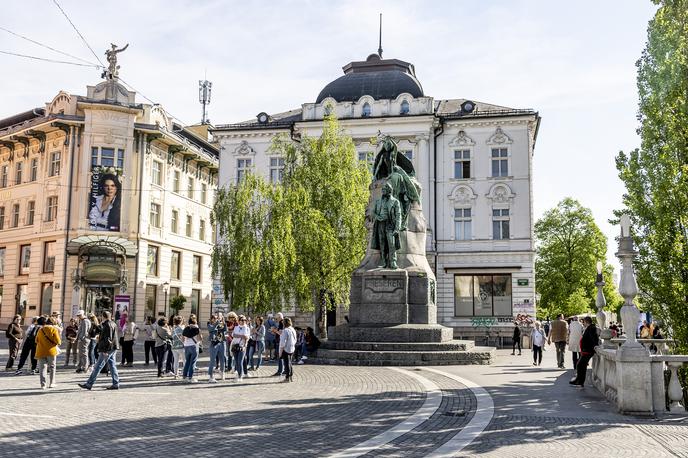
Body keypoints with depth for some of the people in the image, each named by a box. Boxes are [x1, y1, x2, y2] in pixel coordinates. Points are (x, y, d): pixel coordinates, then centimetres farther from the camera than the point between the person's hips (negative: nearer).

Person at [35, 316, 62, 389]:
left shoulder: (40, 330, 8)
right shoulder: (54, 329, -5)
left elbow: (36, 341, 12)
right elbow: (57, 341, -12)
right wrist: (59, 342, 9)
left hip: (41, 351, 3)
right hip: (51, 351, -3)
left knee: (42, 368, 5)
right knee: (52, 367, 11)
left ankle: (43, 384, -2)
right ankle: (51, 383, 12)